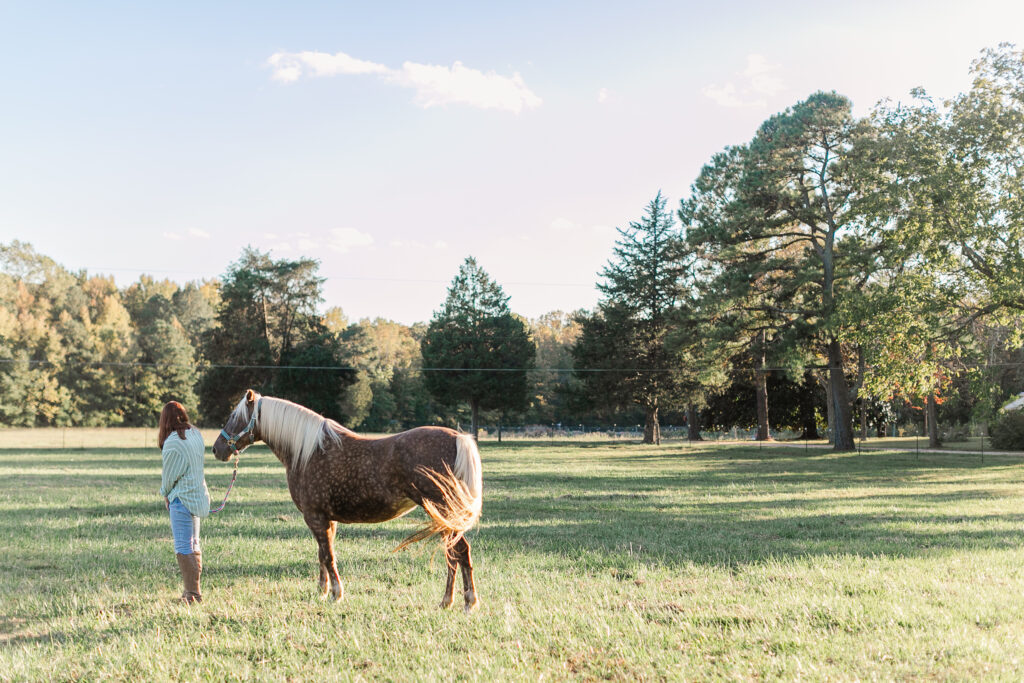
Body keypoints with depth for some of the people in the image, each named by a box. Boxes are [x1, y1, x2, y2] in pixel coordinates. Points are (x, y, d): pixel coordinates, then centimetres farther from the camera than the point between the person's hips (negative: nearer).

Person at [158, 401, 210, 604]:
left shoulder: (172, 443, -18)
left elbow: (169, 475, -11)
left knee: (183, 548, -2)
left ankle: (192, 593, 0)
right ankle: (194, 589, 27)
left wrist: (165, 494, 10)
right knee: (194, 545, 18)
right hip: (199, 494, 8)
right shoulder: (196, 435, 5)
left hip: (182, 498, -8)